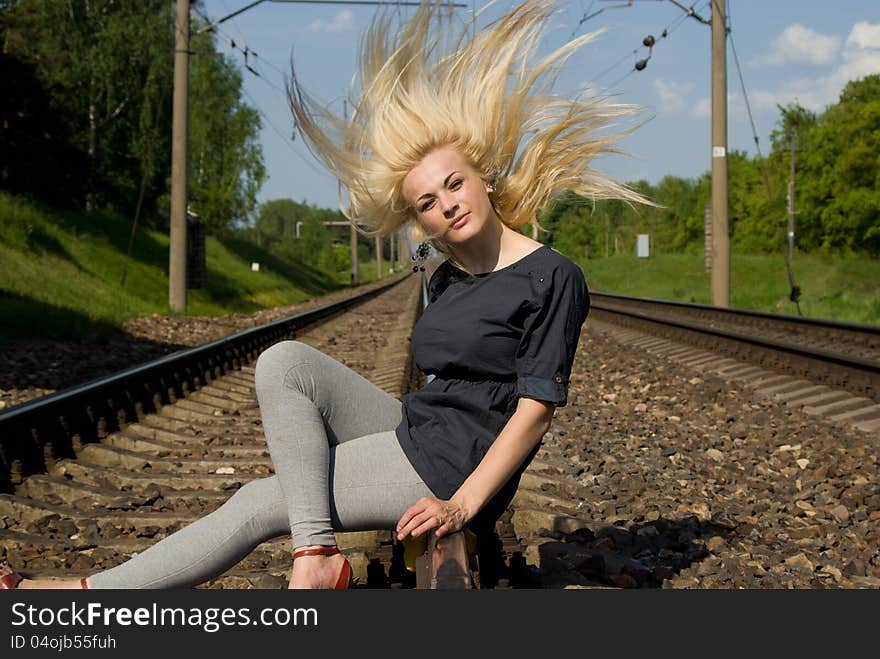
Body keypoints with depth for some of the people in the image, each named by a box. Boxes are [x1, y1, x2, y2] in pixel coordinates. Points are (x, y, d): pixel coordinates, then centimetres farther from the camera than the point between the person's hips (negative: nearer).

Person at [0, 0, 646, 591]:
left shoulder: (552, 278, -11)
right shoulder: (446, 282, 13)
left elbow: (539, 405, -14)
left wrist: (462, 505, -19)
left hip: (452, 467, -8)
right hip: (412, 432, 8)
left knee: (257, 504, -11)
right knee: (283, 361, -9)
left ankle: (92, 592, 2)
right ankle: (316, 555, -18)